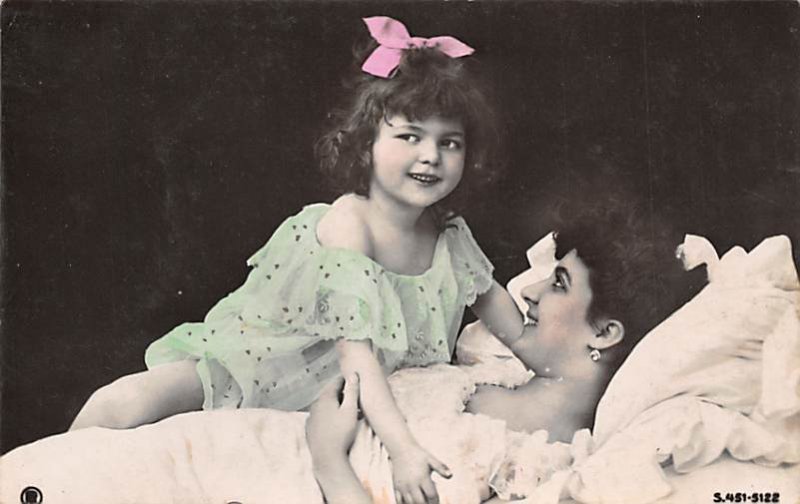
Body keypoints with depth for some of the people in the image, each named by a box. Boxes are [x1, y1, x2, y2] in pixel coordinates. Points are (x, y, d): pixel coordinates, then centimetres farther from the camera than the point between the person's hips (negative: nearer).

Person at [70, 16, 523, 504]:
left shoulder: (450, 235, -5)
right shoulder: (348, 223, -27)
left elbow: (489, 295, 16)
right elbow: (354, 350, -32)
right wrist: (404, 448, -38)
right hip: (258, 351, -9)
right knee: (133, 401, -25)